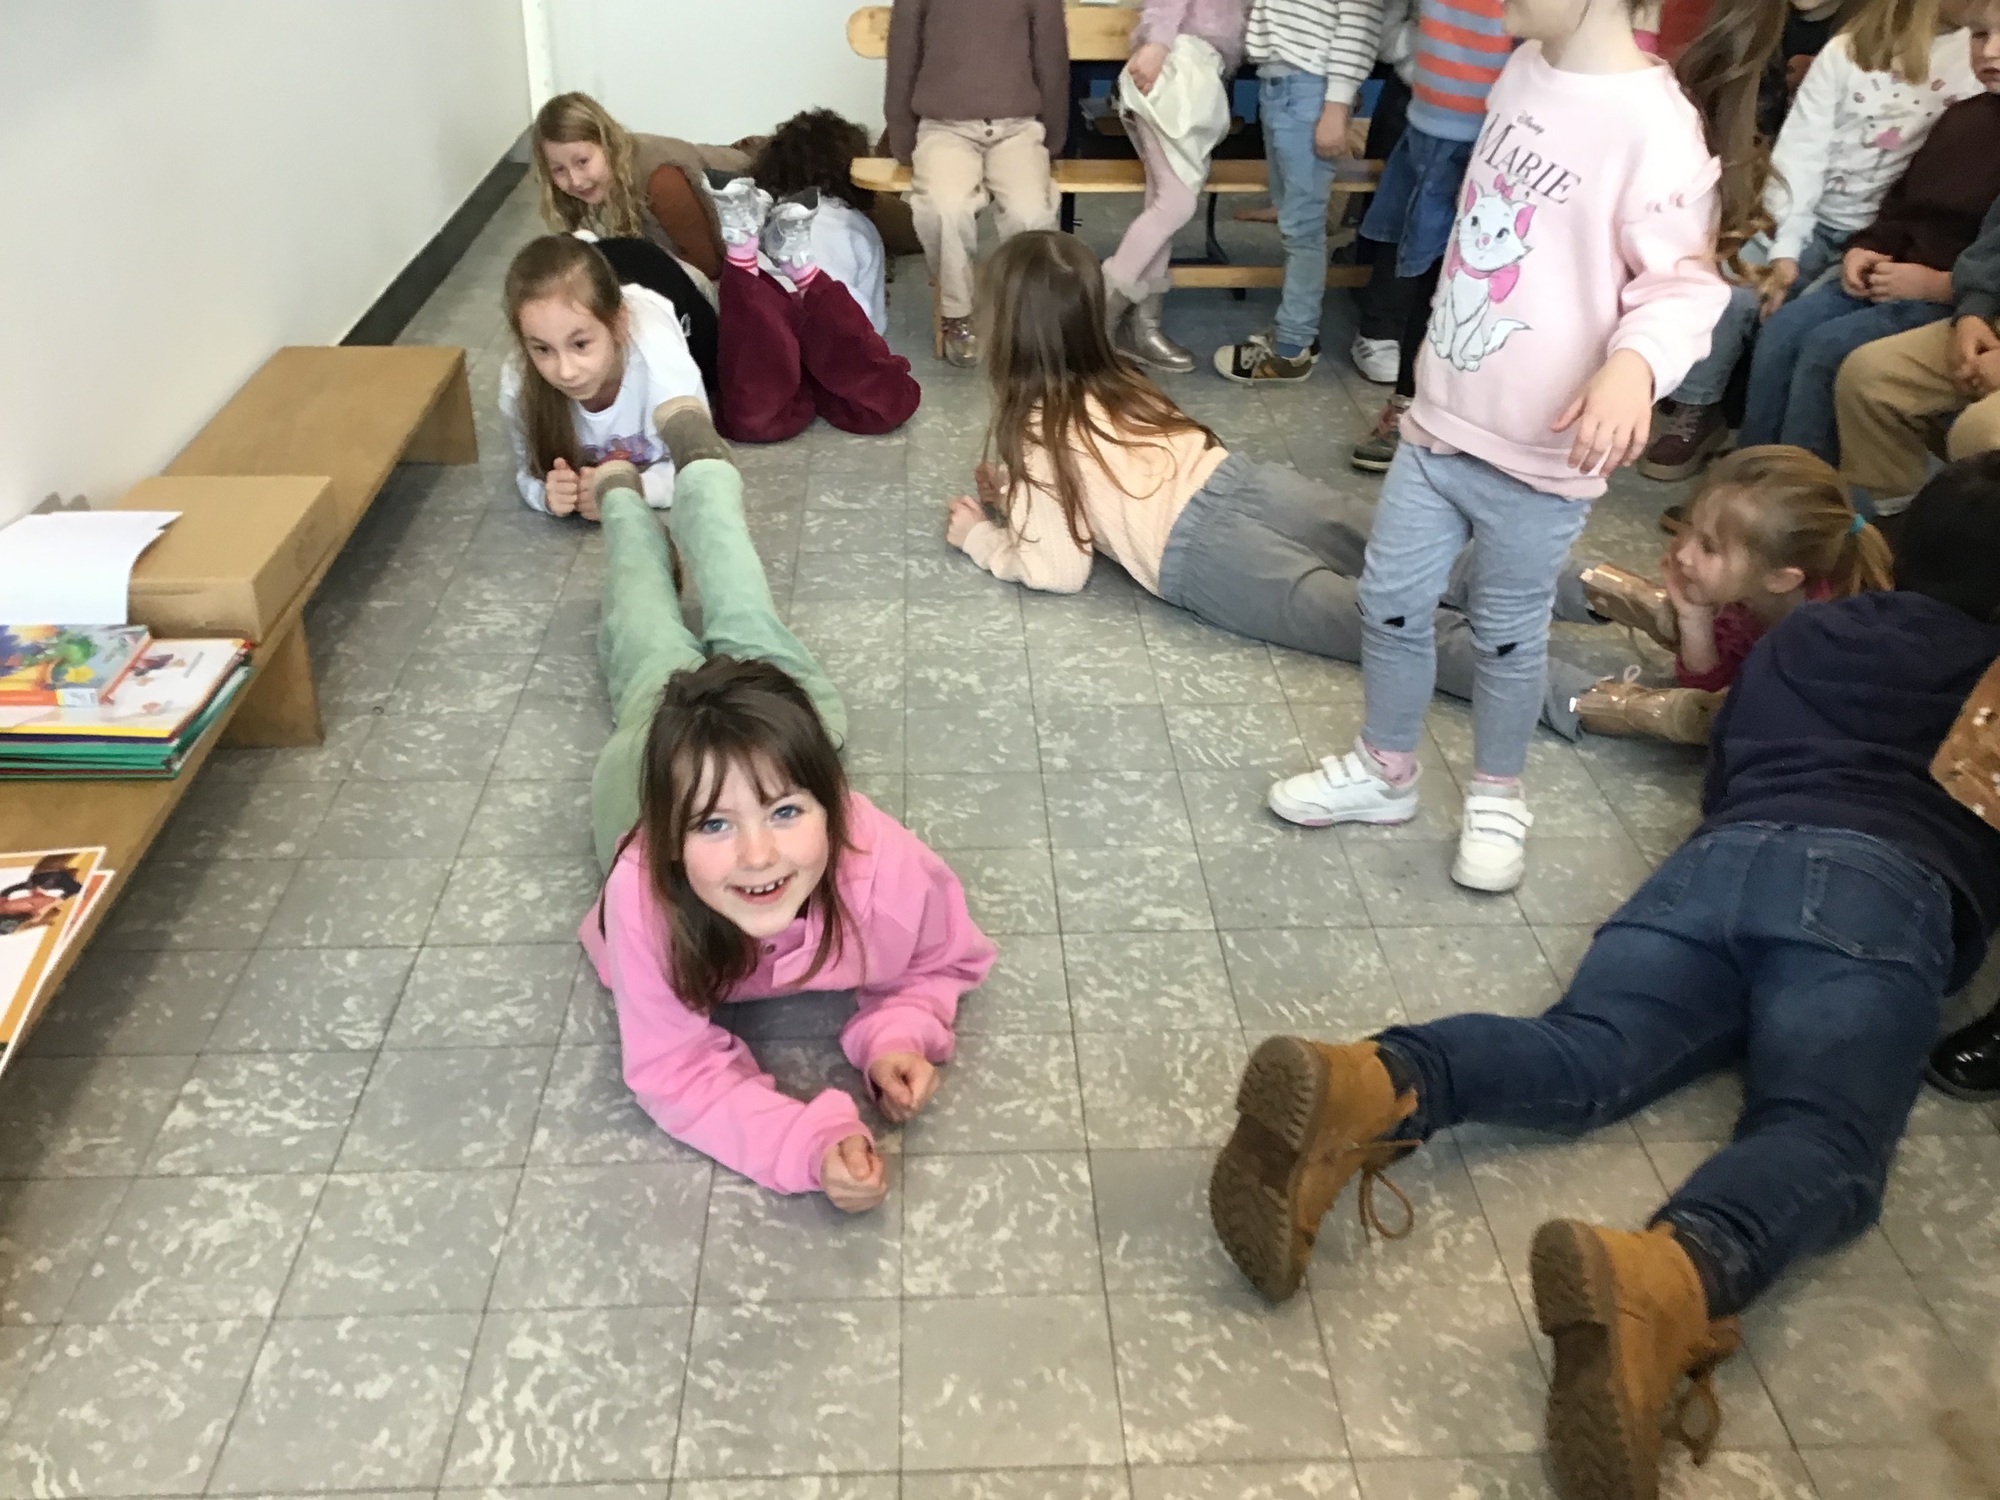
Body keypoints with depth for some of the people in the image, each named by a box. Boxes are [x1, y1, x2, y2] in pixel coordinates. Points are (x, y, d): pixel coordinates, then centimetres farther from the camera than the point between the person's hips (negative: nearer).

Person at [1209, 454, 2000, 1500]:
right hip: (1883, 886, -3)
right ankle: (1665, 1281, -60)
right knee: (1817, 1138, -25)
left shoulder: (1802, 635, 35)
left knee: (1580, 1054, -17)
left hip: (1723, 856, 4)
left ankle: (1369, 1089, -49)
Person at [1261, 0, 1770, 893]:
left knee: (1508, 629, 10)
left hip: (1538, 452, -7)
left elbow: (1682, 282, -21)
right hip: (1440, 418, 7)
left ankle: (1496, 795, 34)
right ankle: (1384, 772, 35)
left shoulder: (1655, 128, -22)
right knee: (1390, 599, 14)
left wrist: (1634, 364, -42)